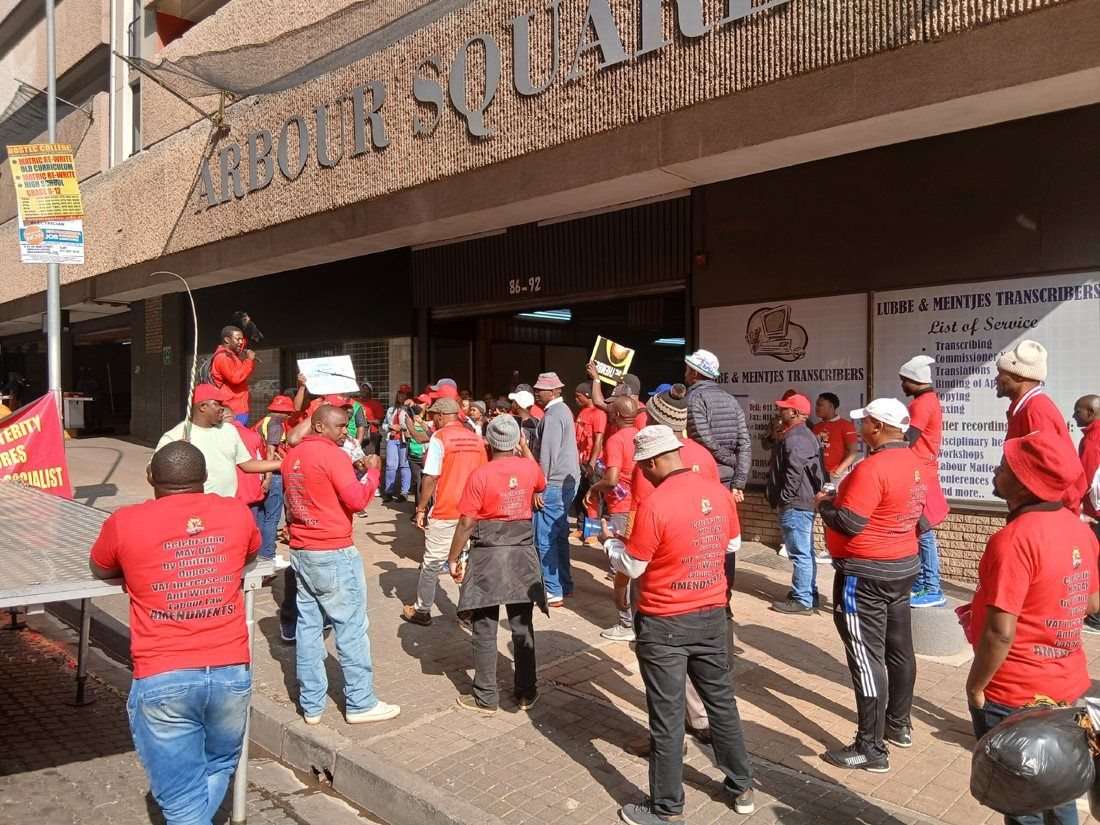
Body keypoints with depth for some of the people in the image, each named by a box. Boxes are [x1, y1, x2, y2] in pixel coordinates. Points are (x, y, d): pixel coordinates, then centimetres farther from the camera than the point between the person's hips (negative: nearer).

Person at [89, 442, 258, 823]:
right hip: (231, 672, 2)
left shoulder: (125, 522, -4)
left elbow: (100, 571, 17)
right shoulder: (236, 512, 1)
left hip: (163, 680, -2)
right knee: (218, 769, 26)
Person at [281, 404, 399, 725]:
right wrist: (372, 472, -3)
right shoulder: (333, 455, -14)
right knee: (350, 627, 1)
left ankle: (311, 705, 17)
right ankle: (360, 703, 9)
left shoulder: (292, 456, 10)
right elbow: (358, 500, -18)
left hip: (300, 552, 8)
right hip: (334, 554, -8)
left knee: (308, 626, 10)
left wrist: (353, 472, 14)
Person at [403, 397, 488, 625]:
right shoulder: (476, 439, 5)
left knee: (432, 563, 8)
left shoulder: (439, 437, -9)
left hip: (444, 512, -4)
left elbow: (431, 477, -13)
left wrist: (420, 509, -5)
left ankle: (421, 611, 19)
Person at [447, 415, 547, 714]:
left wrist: (453, 559, -2)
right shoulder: (531, 468, -2)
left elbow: (466, 523, -13)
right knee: (522, 626, 13)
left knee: (485, 629, 6)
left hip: (488, 555, -4)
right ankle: (526, 693, 23)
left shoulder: (480, 475, -14)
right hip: (523, 553, 4)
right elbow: (541, 487, 23)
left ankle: (486, 698, 15)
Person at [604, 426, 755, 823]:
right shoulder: (719, 492, -4)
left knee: (667, 716, 7)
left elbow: (632, 567, -12)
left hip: (665, 624, -6)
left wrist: (611, 543, 6)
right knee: (722, 701, 21)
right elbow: (733, 544, 12)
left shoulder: (654, 505, -22)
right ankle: (742, 787, 36)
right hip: (712, 615, 6)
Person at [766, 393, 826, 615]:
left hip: (794, 505, -11)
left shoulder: (794, 437, -17)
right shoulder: (803, 434, 18)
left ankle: (802, 601, -1)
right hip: (804, 502, 11)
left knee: (800, 553, -6)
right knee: (805, 552, 18)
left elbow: (795, 472, -26)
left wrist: (783, 500, -18)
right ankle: (810, 593, 27)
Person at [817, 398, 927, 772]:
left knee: (866, 657, -3)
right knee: (899, 648, 19)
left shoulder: (872, 467, -24)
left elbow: (849, 523, -25)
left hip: (865, 574, -10)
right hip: (903, 566, 10)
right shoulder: (916, 463, 6)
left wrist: (824, 503, -6)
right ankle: (899, 724, 35)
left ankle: (872, 749, 5)